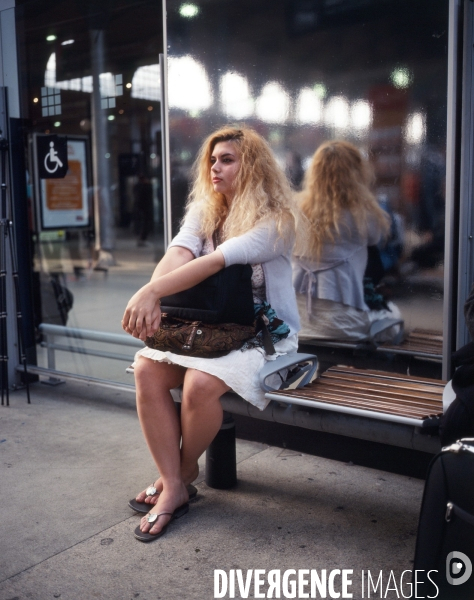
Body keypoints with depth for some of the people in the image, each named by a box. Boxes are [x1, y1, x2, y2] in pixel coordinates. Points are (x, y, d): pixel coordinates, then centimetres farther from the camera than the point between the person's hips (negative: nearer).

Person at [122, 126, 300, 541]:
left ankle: (185, 469, 2)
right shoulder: (204, 210, 7)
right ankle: (173, 486, -11)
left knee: (199, 382, -30)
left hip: (263, 332, -5)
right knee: (146, 369, -19)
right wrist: (150, 301, -33)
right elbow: (178, 253, -14)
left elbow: (216, 261, -29)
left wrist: (151, 291, -37)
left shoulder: (276, 219, -14)